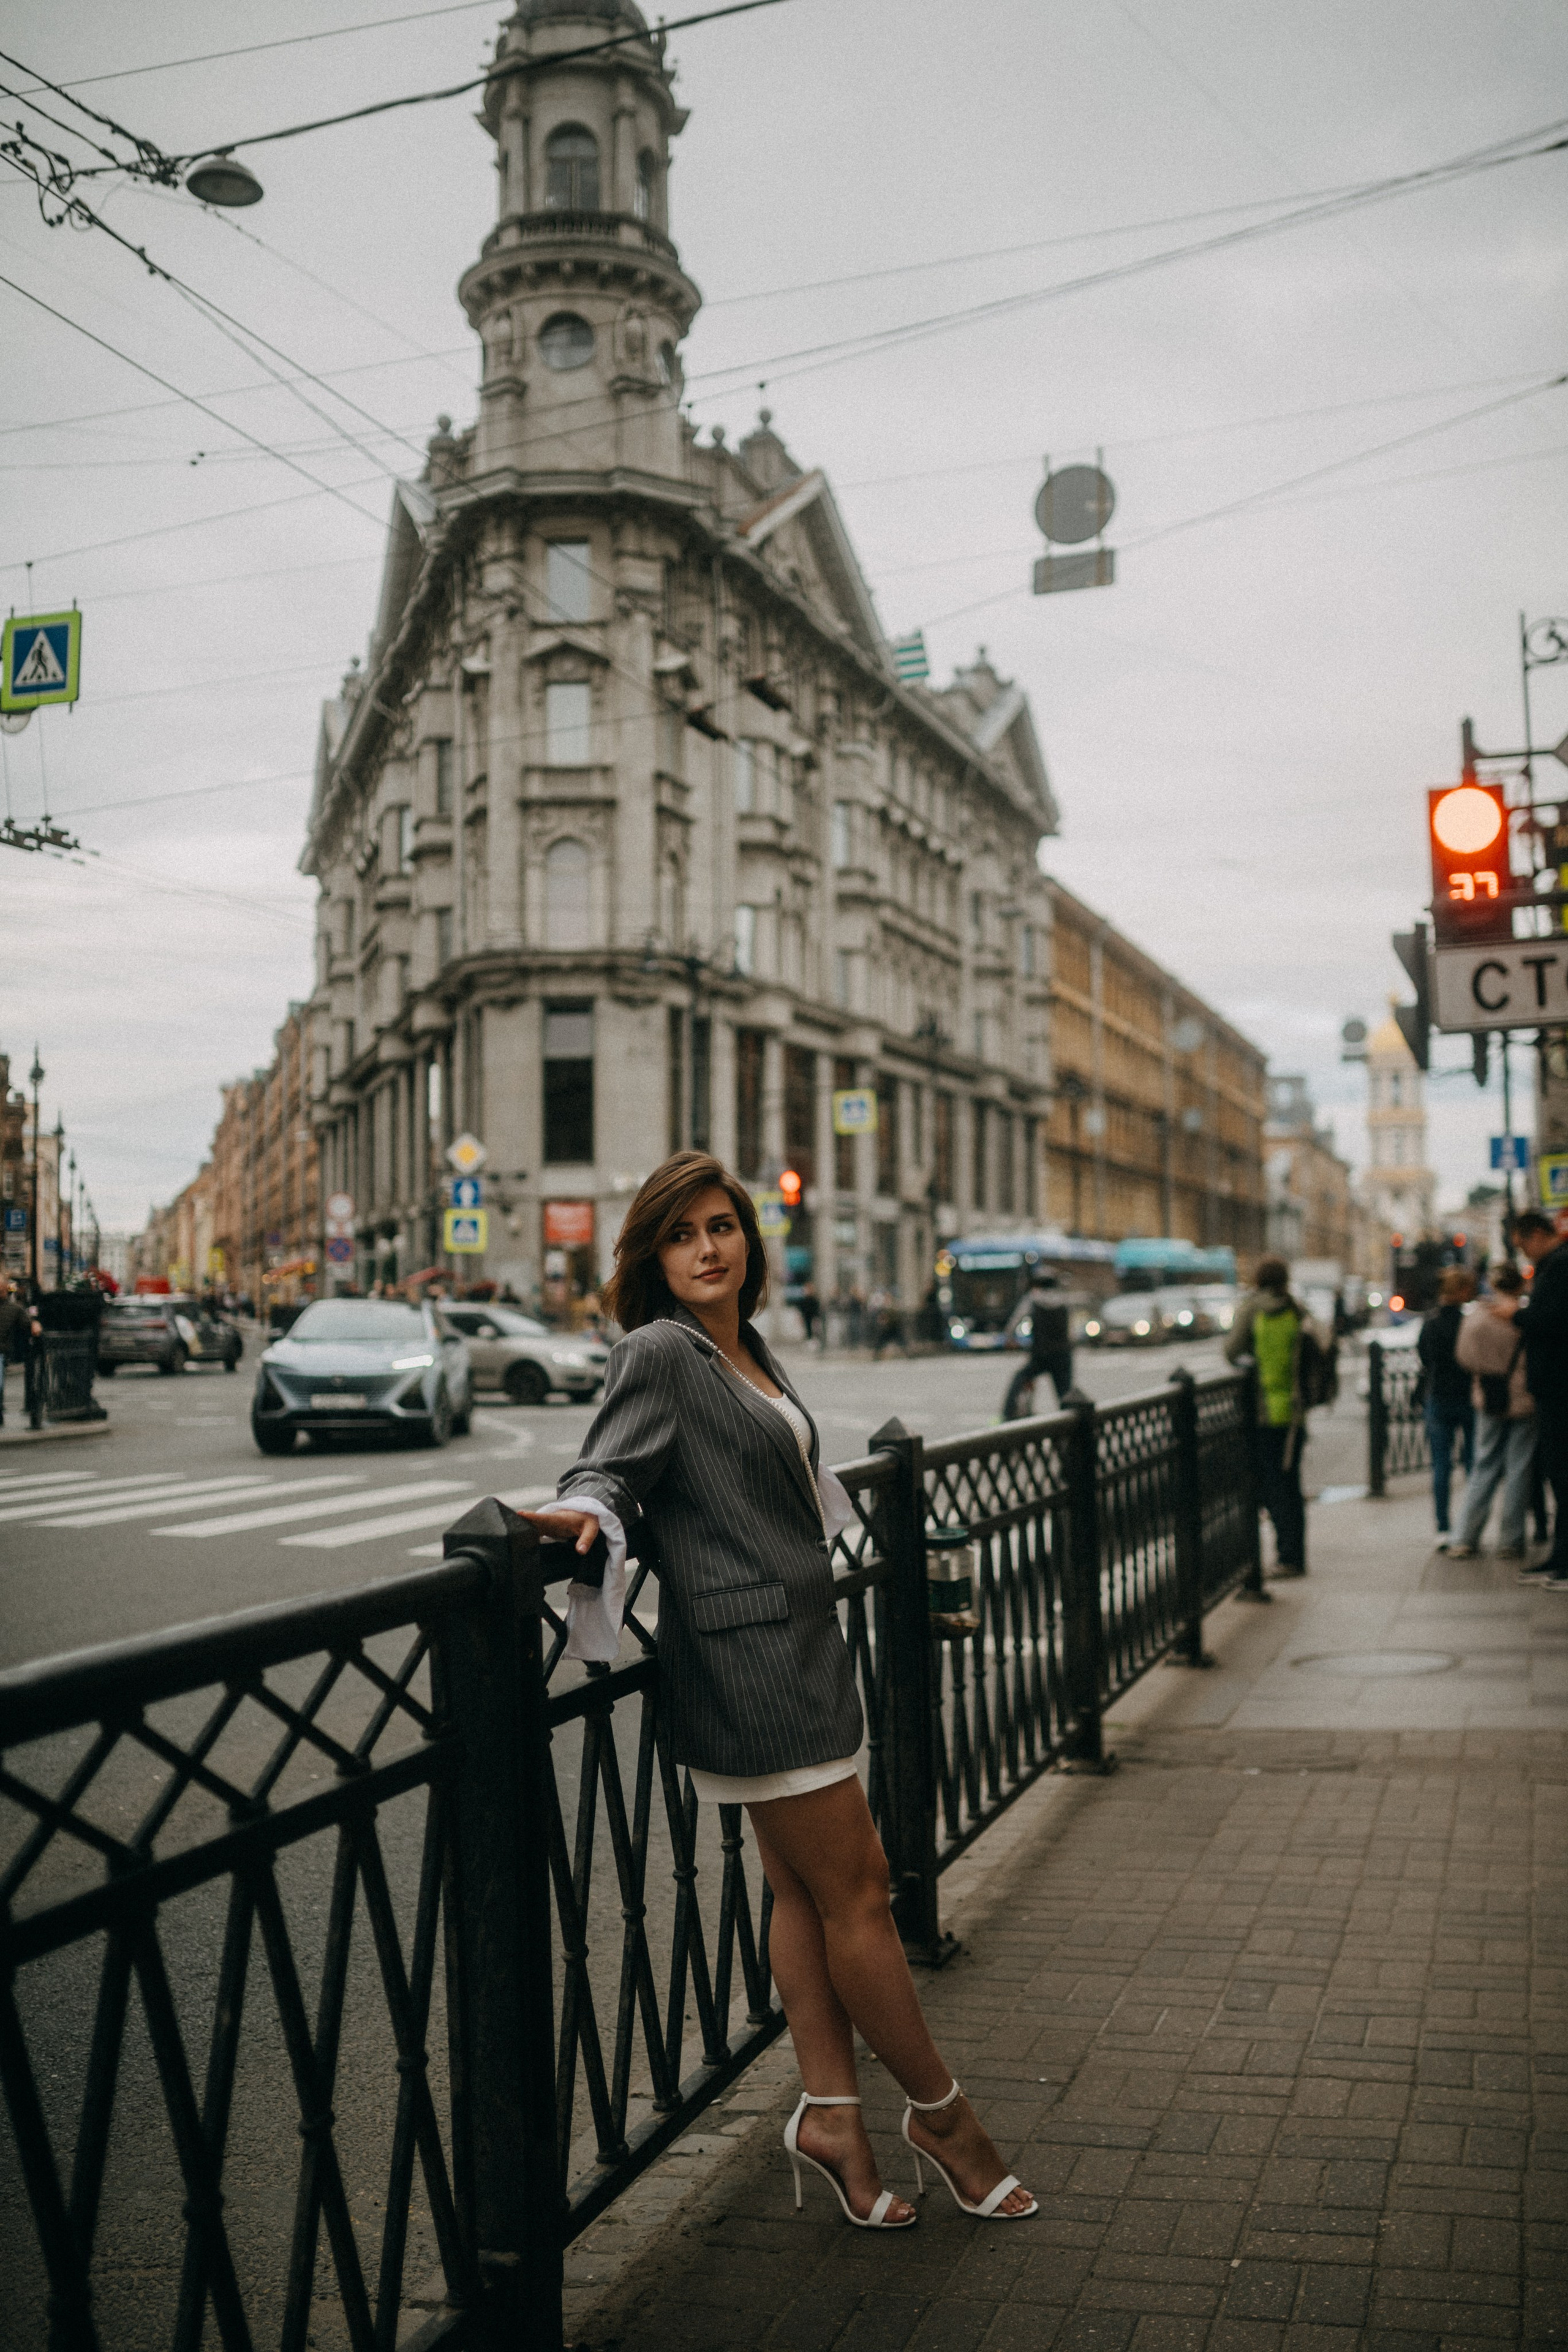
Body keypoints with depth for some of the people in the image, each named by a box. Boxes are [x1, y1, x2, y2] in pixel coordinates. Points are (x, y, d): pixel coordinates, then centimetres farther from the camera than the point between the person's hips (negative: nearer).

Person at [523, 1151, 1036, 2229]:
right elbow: (612, 1466, -16)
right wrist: (584, 1514, -36)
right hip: (745, 1656, -9)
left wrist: (824, 1484, 43)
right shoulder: (660, 1352, -11)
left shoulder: (751, 1351, 13)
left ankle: (832, 2115, 18)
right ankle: (943, 2112, 14)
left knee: (808, 1888, 11)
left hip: (802, 1645, 9)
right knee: (855, 1893, 0)